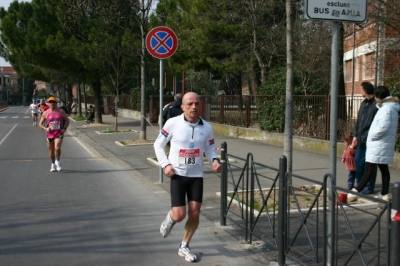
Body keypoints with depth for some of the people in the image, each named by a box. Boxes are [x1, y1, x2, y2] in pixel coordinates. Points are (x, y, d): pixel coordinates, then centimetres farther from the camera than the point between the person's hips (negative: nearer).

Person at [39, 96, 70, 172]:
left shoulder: (61, 111, 2)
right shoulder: (45, 113, 1)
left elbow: (67, 120, 12)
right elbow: (40, 124, 5)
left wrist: (64, 128, -4)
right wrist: (45, 129, -14)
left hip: (59, 134, -2)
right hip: (50, 134, 2)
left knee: (57, 148, -22)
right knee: (51, 151, 10)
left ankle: (57, 161, 3)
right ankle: (53, 164, 31)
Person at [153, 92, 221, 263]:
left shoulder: (206, 127, -4)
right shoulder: (172, 123, -11)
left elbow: (209, 148, 8)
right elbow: (158, 145, 0)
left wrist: (215, 160, -14)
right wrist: (165, 164, -12)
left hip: (196, 175, 3)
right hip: (178, 174, -3)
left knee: (194, 214, 3)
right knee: (179, 215, -7)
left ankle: (184, 247, 24)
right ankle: (169, 220, 32)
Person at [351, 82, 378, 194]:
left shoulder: (376, 104, -15)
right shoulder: (364, 103, 13)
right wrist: (356, 135, 14)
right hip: (361, 139, 9)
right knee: (358, 161, 14)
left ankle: (369, 187, 11)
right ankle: (360, 184, 28)